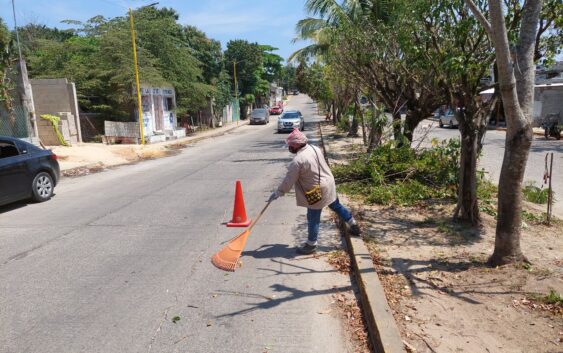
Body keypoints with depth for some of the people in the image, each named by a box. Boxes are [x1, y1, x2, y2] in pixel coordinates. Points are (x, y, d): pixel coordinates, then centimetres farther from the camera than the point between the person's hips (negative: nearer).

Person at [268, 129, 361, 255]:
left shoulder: (297, 161, -24)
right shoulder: (315, 149, -1)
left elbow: (288, 181, -17)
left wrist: (277, 193, -4)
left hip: (316, 192, -8)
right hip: (328, 185, 8)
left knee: (313, 219, 6)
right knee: (337, 206, 27)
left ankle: (311, 245, 21)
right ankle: (354, 226, 43)